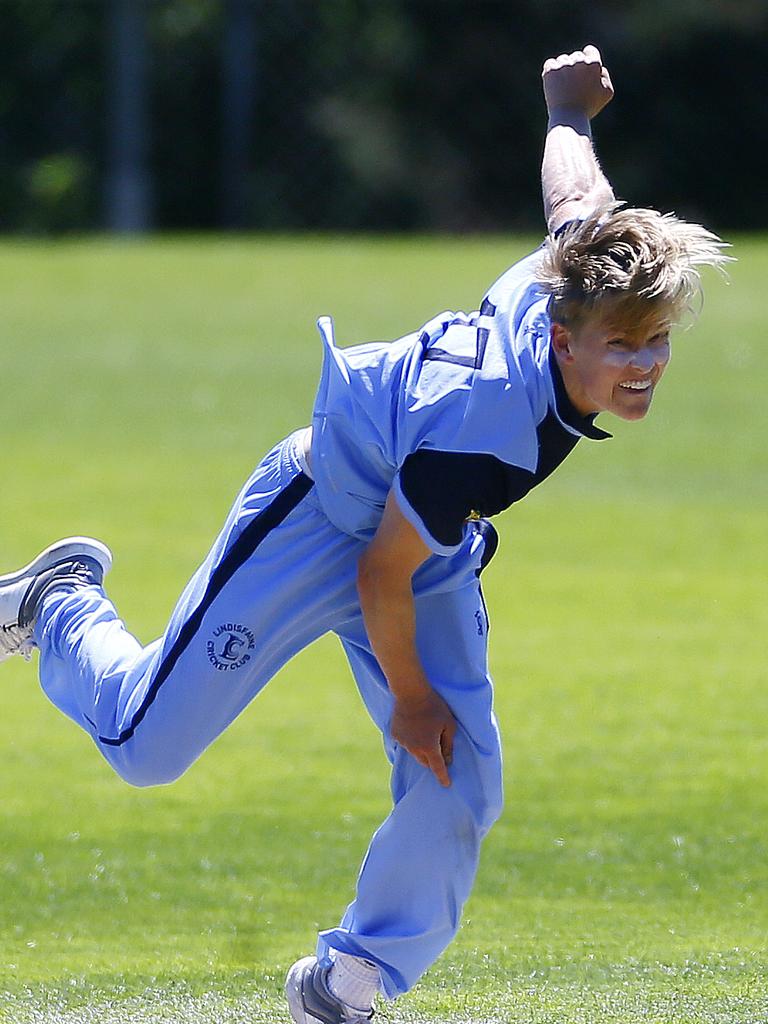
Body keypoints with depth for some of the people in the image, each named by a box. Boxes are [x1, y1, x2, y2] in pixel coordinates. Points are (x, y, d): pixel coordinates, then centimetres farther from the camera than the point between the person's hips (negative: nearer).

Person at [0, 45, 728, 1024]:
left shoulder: (571, 275, -23)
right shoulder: (476, 429, -42)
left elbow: (573, 191, 1)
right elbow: (383, 572, -28)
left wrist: (569, 109, 23)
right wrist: (409, 697, -12)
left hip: (434, 551, 7)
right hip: (316, 522, -7)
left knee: (460, 794, -3)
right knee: (146, 744, 4)